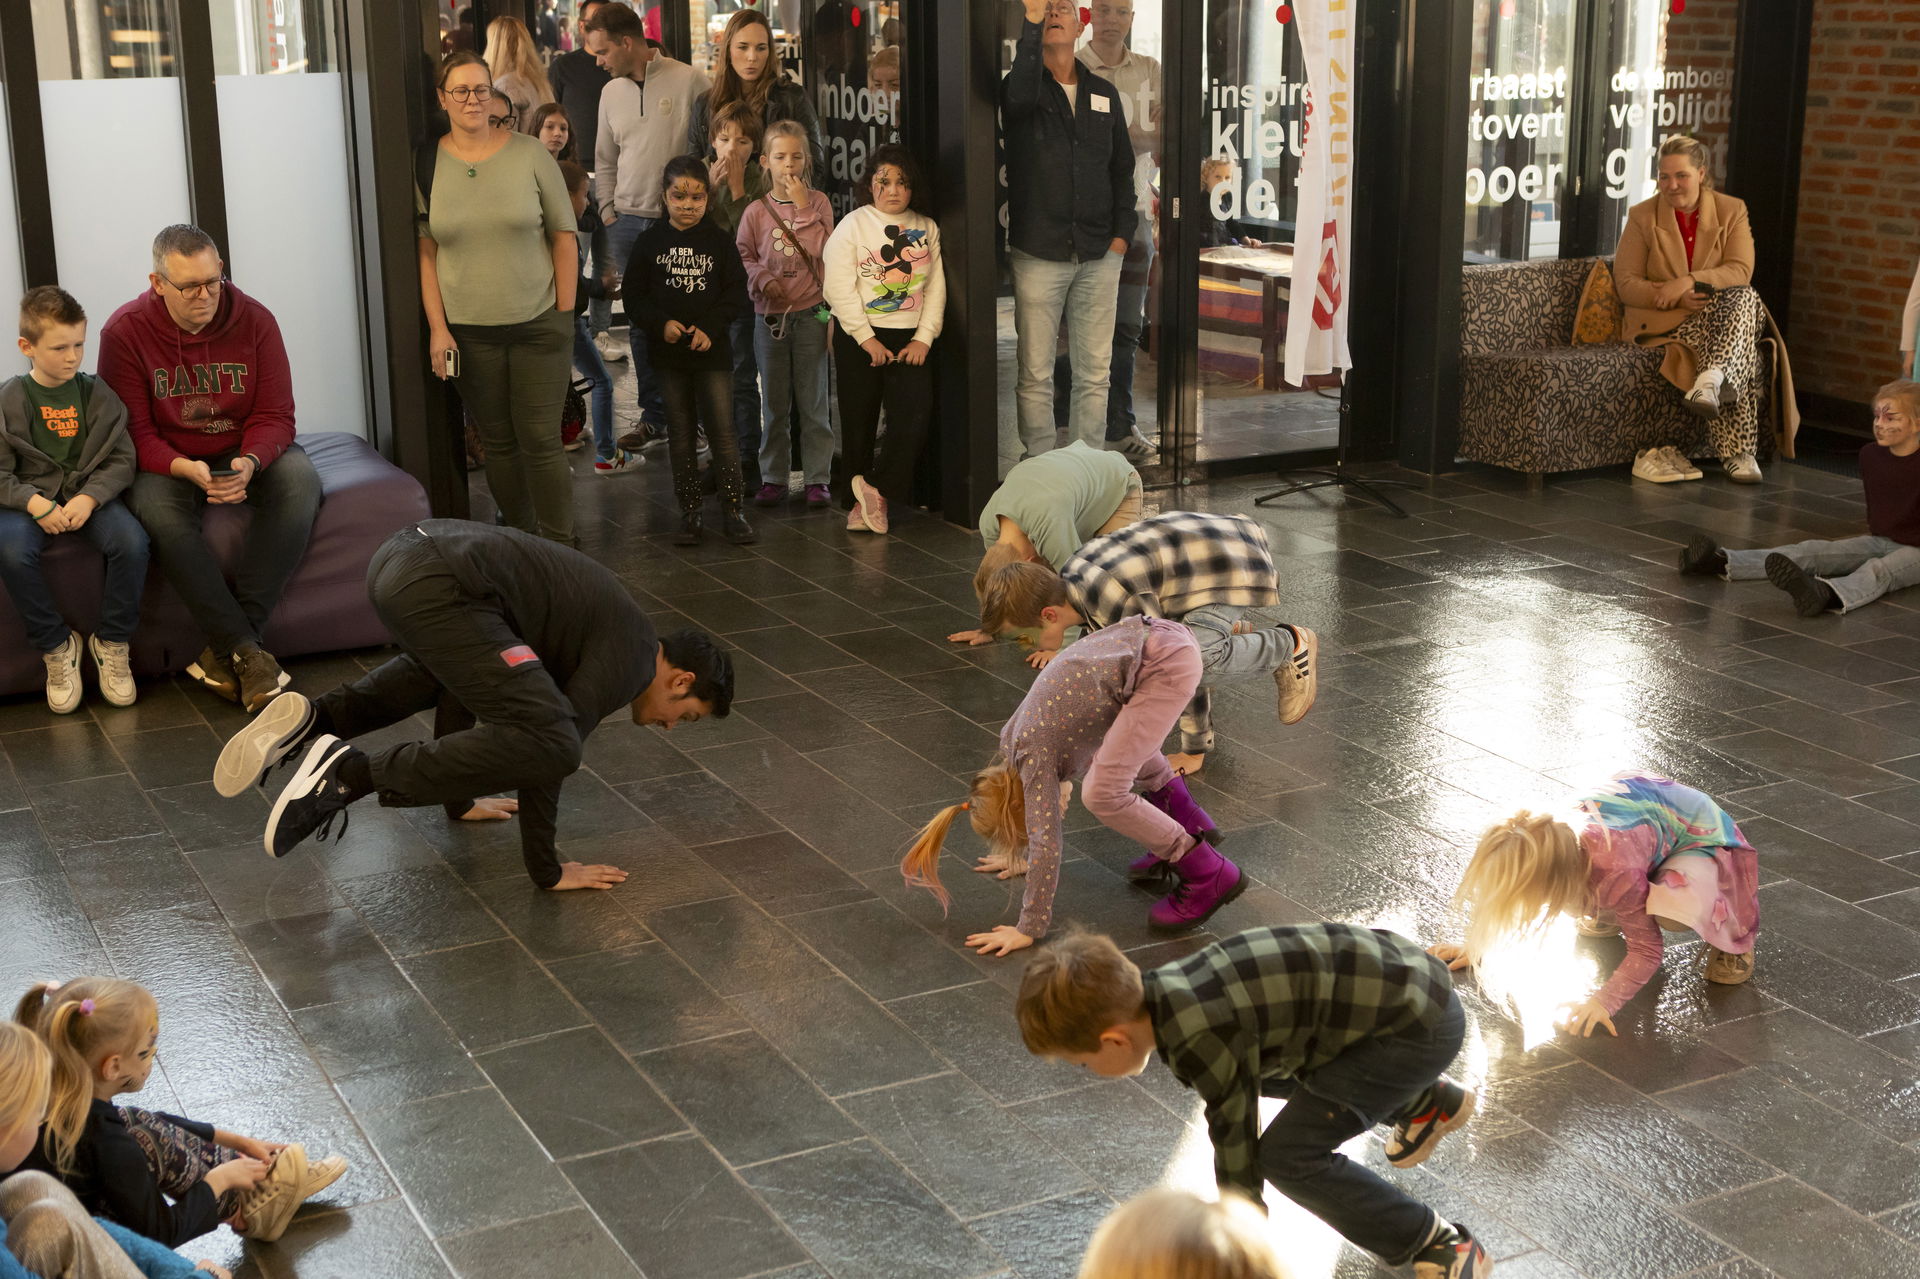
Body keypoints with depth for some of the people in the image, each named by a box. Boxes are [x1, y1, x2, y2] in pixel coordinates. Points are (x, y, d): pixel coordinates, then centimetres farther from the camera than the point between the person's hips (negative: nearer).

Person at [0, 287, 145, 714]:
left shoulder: (96, 394, 3)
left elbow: (122, 459, 0)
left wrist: (90, 498, -17)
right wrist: (34, 503, -20)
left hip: (90, 492, 1)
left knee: (132, 542, -29)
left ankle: (112, 644, -8)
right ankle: (56, 647, -12)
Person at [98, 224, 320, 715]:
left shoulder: (254, 320, -7)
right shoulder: (124, 332, -11)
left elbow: (275, 416, -7)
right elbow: (132, 432, -12)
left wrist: (250, 462, -30)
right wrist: (187, 469, -32)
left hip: (244, 454, 2)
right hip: (168, 461, -2)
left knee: (299, 480, -30)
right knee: (155, 508, -35)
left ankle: (226, 649, -32)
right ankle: (246, 653, -36)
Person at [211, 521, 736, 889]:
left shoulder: (611, 621, 30)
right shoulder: (632, 657, 2)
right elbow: (545, 743, -8)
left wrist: (460, 798, 45)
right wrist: (545, 869, 0)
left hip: (402, 552, 10)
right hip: (438, 589, -10)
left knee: (458, 671, 40)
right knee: (549, 743, -15)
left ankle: (315, 720, 19)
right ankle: (351, 773, -15)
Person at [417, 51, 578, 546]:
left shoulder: (529, 154, -1)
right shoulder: (428, 165, 1)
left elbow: (564, 235, 2)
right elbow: (425, 252, 2)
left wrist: (565, 313, -2)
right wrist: (437, 327, -4)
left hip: (538, 324, -1)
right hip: (468, 330, 1)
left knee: (541, 442, -2)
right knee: (498, 443, 7)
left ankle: (559, 546, 8)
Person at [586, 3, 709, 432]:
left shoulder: (688, 82, -6)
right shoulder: (611, 92, 11)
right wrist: (607, 212, 10)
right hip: (627, 221, 5)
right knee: (639, 322, 8)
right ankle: (654, 414, 17)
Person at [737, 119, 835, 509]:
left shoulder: (817, 202, 0)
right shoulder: (756, 211, 1)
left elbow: (823, 250, -11)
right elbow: (742, 257, 7)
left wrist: (803, 207, -15)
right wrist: (762, 278, -11)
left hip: (811, 313, -1)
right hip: (769, 314, 1)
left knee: (813, 402, 2)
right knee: (774, 403, 9)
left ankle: (817, 477, 10)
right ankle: (773, 477, 17)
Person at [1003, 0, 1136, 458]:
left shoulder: (1104, 93, 14)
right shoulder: (1021, 87, 1)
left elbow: (1123, 168, 17)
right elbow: (1021, 96, -25)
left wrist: (1122, 235, 5)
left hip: (1099, 256, 3)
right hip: (1038, 253, -3)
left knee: (1094, 375, 6)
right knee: (1036, 376, -1)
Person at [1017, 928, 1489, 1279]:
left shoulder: (1204, 1041, -27)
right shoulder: (1161, 989, 0)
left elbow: (1238, 1155, -17)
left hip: (1421, 1023, -9)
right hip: (1394, 971, 9)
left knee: (1288, 1154, -14)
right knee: (1261, 1065, 25)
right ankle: (1428, 1100, 38)